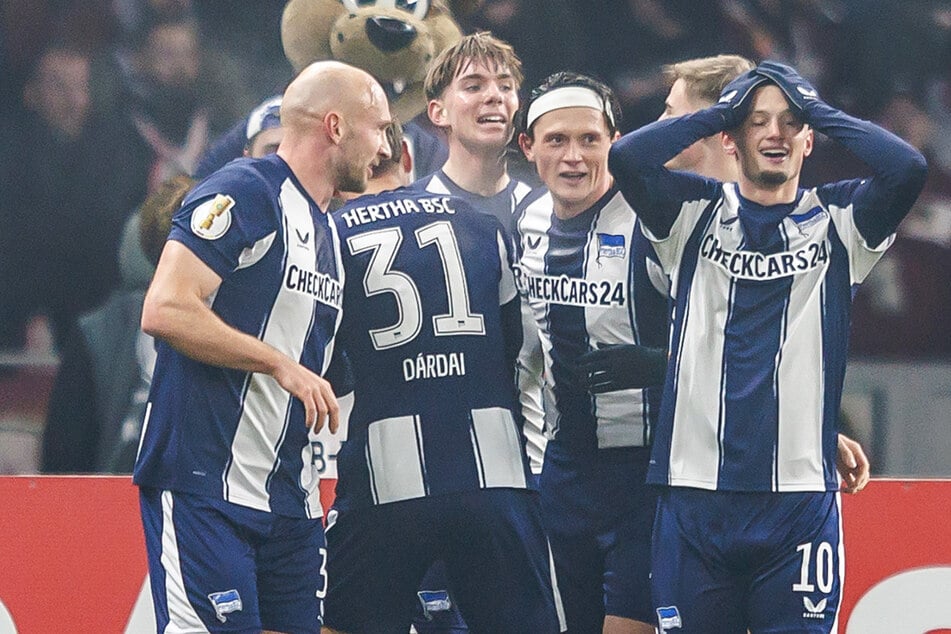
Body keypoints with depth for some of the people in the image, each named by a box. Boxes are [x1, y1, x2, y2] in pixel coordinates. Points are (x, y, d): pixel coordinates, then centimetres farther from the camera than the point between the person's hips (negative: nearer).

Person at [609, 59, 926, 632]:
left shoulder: (837, 222, 8)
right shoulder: (695, 215, 9)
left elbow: (908, 169, -10)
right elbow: (626, 158, -8)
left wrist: (817, 110, 0)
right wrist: (720, 112, 1)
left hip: (801, 500, -1)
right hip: (695, 495, 1)